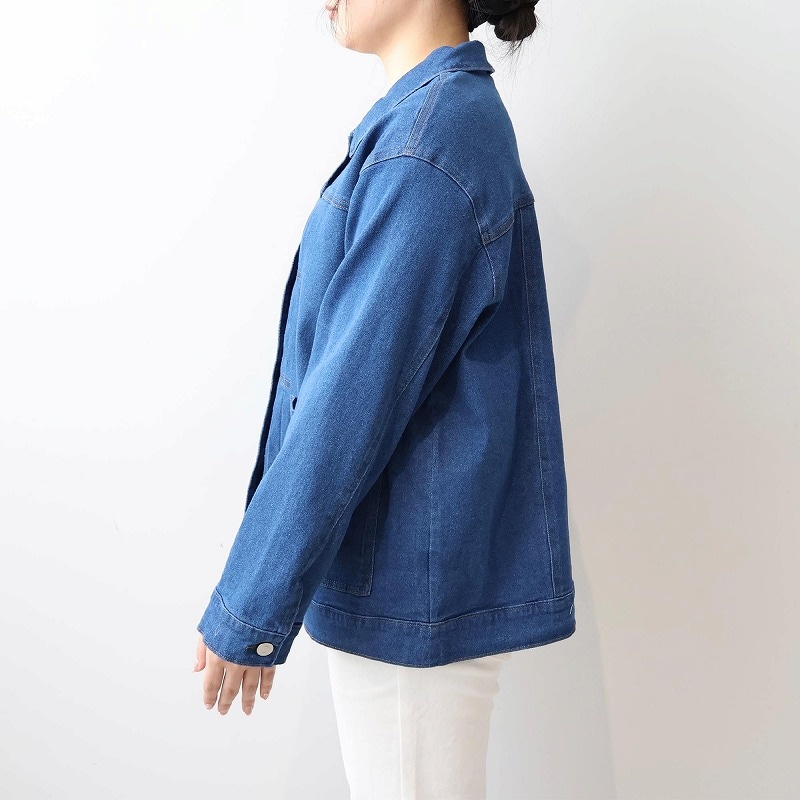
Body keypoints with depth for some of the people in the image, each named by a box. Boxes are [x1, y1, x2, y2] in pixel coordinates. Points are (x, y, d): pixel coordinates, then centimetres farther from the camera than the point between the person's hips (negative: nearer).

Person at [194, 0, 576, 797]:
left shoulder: (431, 137, -19)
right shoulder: (457, 114, 11)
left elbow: (357, 394, -23)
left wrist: (248, 611, -15)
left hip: (413, 580, -9)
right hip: (399, 560, 9)